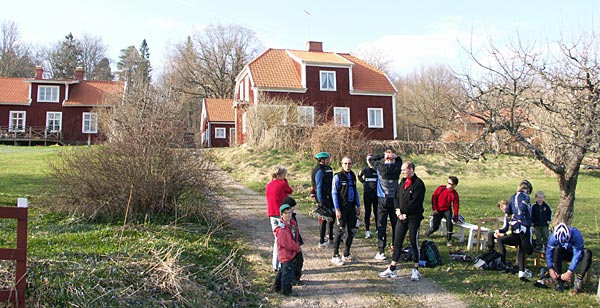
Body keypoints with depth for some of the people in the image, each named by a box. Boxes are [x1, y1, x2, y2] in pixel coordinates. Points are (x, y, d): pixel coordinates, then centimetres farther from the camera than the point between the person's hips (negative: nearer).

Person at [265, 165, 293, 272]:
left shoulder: (268, 185, 8)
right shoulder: (282, 184, -10)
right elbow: (290, 191, 6)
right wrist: (285, 181, 6)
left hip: (272, 215, 7)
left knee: (277, 239, 15)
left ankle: (275, 265, 18)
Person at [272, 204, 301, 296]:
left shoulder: (293, 224, 4)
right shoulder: (282, 228, -24)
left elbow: (295, 236, 18)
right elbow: (287, 243, -25)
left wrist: (297, 246, 4)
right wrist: (297, 248, -13)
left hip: (291, 252, 10)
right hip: (285, 253, -10)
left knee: (283, 270, 22)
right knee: (288, 271, -2)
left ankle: (277, 287, 38)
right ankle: (286, 290, 13)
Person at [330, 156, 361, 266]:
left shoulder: (352, 176, 11)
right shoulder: (338, 176, -8)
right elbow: (334, 193, -10)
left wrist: (358, 206, 13)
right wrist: (337, 209, -14)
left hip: (351, 206, 6)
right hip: (342, 207, -6)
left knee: (352, 230, 9)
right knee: (341, 230, -5)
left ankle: (346, 254, 22)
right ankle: (335, 256, 6)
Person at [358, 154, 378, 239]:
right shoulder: (365, 170, 4)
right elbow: (359, 176, 24)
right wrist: (363, 182, 9)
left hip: (376, 193, -1)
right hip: (367, 194, 2)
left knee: (376, 212, 5)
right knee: (367, 212, 5)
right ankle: (367, 231, 10)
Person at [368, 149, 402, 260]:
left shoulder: (381, 167, -10)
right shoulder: (397, 167, -1)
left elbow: (372, 159, 6)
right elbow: (399, 160, 21)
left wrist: (382, 155, 0)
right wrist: (395, 156, 4)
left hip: (383, 200, -3)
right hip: (394, 200, 3)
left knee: (381, 226, -2)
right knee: (395, 225, 11)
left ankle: (381, 252, -4)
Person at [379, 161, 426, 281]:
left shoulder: (418, 184, -12)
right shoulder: (402, 182, 13)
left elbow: (415, 202, -18)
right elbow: (397, 198, 12)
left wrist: (402, 211, -13)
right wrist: (398, 211, -4)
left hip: (413, 218, -7)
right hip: (401, 217, 7)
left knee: (414, 243, 2)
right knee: (397, 243, 9)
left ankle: (415, 270, 14)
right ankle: (392, 269, 16)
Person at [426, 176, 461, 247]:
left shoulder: (455, 194, -8)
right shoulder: (441, 188, -10)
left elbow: (455, 206, -5)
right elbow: (434, 197, 0)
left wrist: (456, 219, -5)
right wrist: (434, 208, -2)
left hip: (447, 210, 0)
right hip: (438, 210, 0)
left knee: (449, 222, -28)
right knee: (435, 227, -8)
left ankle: (449, 240, -15)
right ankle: (428, 231, 31)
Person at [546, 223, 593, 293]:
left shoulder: (576, 235, -32)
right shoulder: (554, 236, -26)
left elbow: (577, 254, -31)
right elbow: (548, 251, -19)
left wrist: (569, 272, -34)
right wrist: (550, 269, -27)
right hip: (564, 253, 1)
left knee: (587, 253, -33)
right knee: (557, 249, -33)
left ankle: (579, 279, -29)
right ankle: (559, 278, -28)